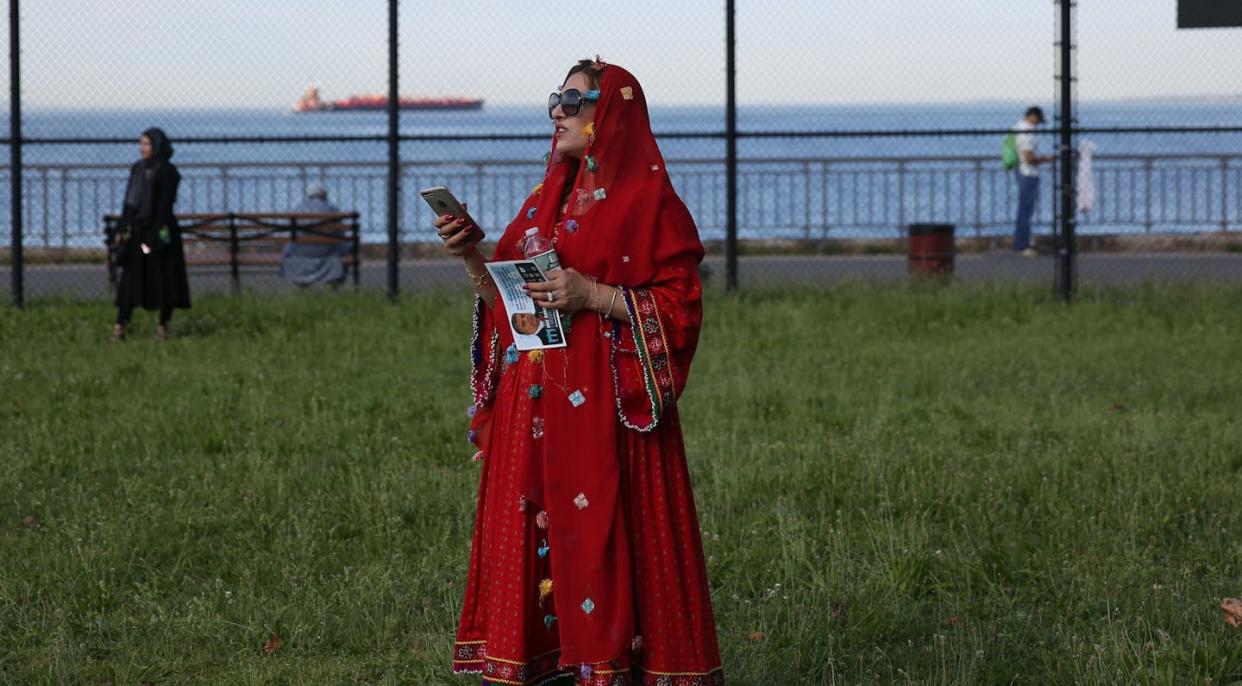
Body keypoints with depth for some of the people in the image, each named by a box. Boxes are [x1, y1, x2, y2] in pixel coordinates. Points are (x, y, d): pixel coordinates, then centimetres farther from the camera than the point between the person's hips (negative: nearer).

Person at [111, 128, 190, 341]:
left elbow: (165, 204, -13)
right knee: (130, 277, 0)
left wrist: (157, 233, -19)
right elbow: (129, 201, 15)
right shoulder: (137, 169, 12)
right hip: (136, 229, 6)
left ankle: (163, 325, 6)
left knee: (161, 276, -1)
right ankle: (121, 324, -4)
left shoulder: (167, 171, -7)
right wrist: (122, 229, 11)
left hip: (157, 229, -6)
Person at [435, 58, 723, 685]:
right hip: (532, 411, 7)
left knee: (600, 537, -8)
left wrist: (594, 295, -19)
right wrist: (474, 257, 1)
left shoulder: (647, 199, -4)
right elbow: (505, 302, 18)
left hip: (602, 410, -7)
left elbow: (680, 308, -9)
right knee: (526, 539, 5)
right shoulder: (546, 199, 16)